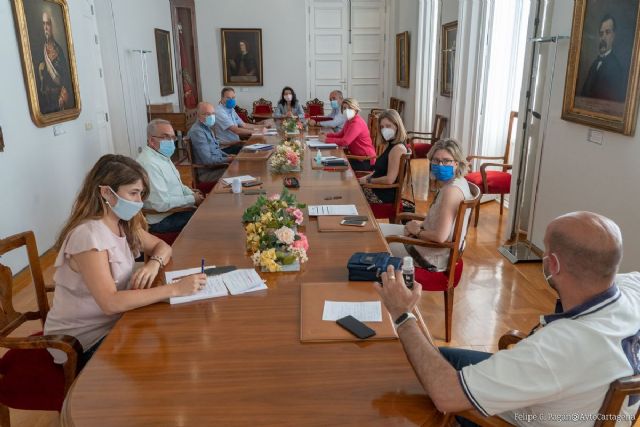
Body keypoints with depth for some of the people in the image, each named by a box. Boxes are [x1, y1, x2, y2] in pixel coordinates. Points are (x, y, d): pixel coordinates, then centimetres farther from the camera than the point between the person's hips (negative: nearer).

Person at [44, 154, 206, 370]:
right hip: (80, 342, -7)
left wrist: (154, 264, -15)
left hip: (112, 322, 7)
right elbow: (110, 303, -34)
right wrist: (175, 289, -36)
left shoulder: (124, 224, -1)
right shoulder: (88, 235, -26)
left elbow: (161, 246, 9)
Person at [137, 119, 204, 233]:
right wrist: (192, 199, -17)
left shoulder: (162, 155, 9)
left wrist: (191, 193, 4)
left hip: (174, 209, 10)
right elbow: (162, 204, -28)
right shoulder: (149, 164, -24)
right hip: (161, 220, -10)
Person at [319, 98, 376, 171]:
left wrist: (326, 140, -20)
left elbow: (345, 142, -28)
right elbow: (340, 135, 15)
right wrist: (326, 135, -3)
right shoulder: (349, 121, 9)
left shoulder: (357, 123, -21)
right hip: (357, 157, 8)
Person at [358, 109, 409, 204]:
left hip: (385, 194, -9)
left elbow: (389, 180, -24)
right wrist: (366, 177, 3)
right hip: (377, 188, 9)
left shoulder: (398, 148, -20)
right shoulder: (390, 144, 10)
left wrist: (368, 181, -12)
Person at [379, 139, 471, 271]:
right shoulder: (456, 182, 2)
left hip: (436, 257, -9)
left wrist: (417, 231, -13)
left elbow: (440, 236, -30)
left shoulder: (452, 190, -28)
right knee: (378, 229, 15)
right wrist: (421, 224, 2)